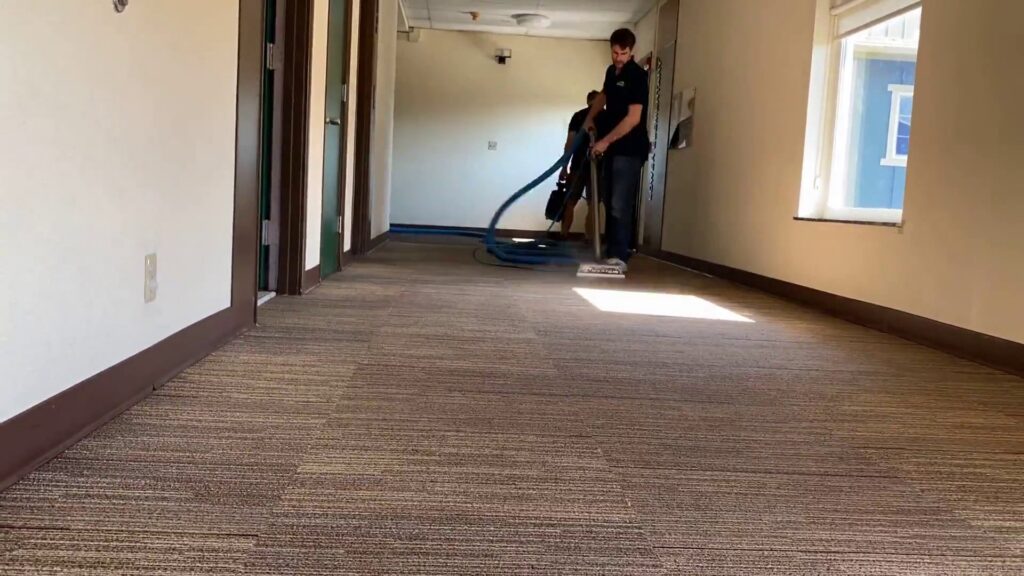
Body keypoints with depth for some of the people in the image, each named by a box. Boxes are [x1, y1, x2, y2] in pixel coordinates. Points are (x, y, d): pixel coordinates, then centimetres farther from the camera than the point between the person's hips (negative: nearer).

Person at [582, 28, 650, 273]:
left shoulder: (637, 76, -14)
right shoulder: (611, 71, 12)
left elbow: (634, 118, -21)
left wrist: (606, 141, -22)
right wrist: (589, 118, 19)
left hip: (630, 150, -8)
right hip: (613, 147, 9)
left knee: (621, 205, -14)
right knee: (609, 202, 10)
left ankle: (620, 256, -13)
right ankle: (611, 251, 17)